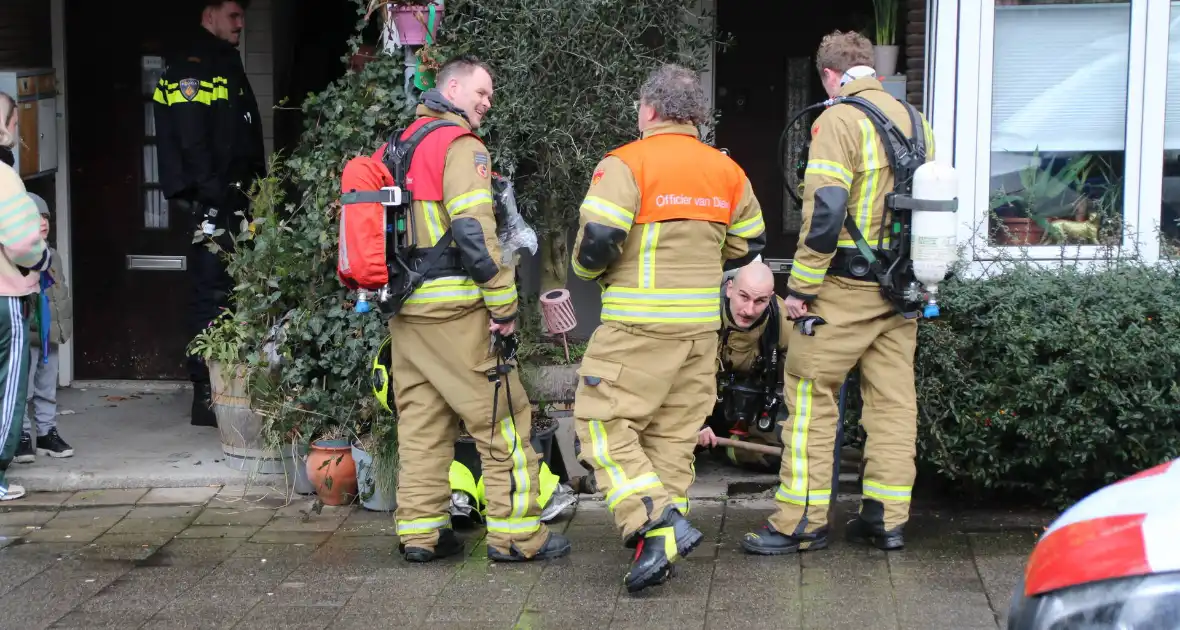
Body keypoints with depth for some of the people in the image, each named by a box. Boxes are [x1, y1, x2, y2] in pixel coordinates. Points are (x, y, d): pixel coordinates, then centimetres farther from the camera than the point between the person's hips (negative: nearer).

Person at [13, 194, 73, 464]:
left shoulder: (51, 255, 12)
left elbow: (62, 291, 20)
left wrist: (63, 323, 15)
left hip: (49, 333, 7)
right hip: (25, 334, -7)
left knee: (48, 389, 15)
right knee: (23, 390, -1)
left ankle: (47, 433, 23)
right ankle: (22, 437, 6)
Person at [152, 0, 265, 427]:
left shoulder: (229, 65, 22)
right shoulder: (189, 67, -8)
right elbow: (191, 142, -17)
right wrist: (213, 199, -22)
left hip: (238, 201, 9)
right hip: (211, 204, -9)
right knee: (212, 294, -9)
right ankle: (205, 394, -6)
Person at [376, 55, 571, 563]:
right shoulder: (461, 146, -10)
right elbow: (474, 231, -19)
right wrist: (503, 304, -15)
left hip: (404, 308, 9)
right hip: (453, 308, -8)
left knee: (422, 418, 13)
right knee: (505, 417, -1)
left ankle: (419, 531, 15)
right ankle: (515, 534, 2)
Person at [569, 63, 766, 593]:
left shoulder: (627, 164, -10)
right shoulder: (726, 172, 9)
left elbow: (597, 238, -18)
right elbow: (747, 244, 18)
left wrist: (588, 269, 3)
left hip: (639, 325, -6)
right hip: (701, 325, 7)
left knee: (602, 422, 0)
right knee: (674, 434, 13)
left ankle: (660, 522, -15)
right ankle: (662, 549, 15)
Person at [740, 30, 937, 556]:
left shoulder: (839, 120, -12)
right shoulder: (916, 122, 12)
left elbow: (825, 211, -20)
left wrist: (801, 286, -15)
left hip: (844, 289, -7)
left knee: (810, 396, 1)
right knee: (893, 400, 10)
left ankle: (802, 521, 2)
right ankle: (886, 518, 16)